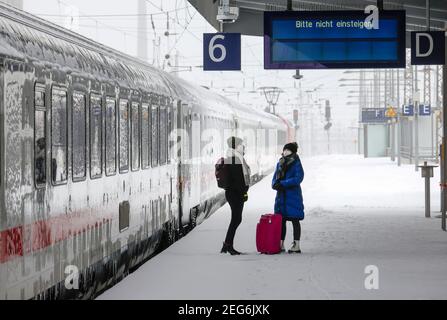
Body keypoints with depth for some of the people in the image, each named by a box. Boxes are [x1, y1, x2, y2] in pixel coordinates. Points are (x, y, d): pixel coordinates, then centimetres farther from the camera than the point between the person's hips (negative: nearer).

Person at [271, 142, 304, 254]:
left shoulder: (296, 164, -6)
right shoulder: (280, 164, 12)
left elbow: (298, 178, -17)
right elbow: (275, 178, 14)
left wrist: (282, 183, -20)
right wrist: (275, 184, -10)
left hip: (293, 196, -6)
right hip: (281, 196, 6)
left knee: (295, 220, -1)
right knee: (281, 220, 7)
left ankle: (296, 245, 2)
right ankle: (281, 245, 14)